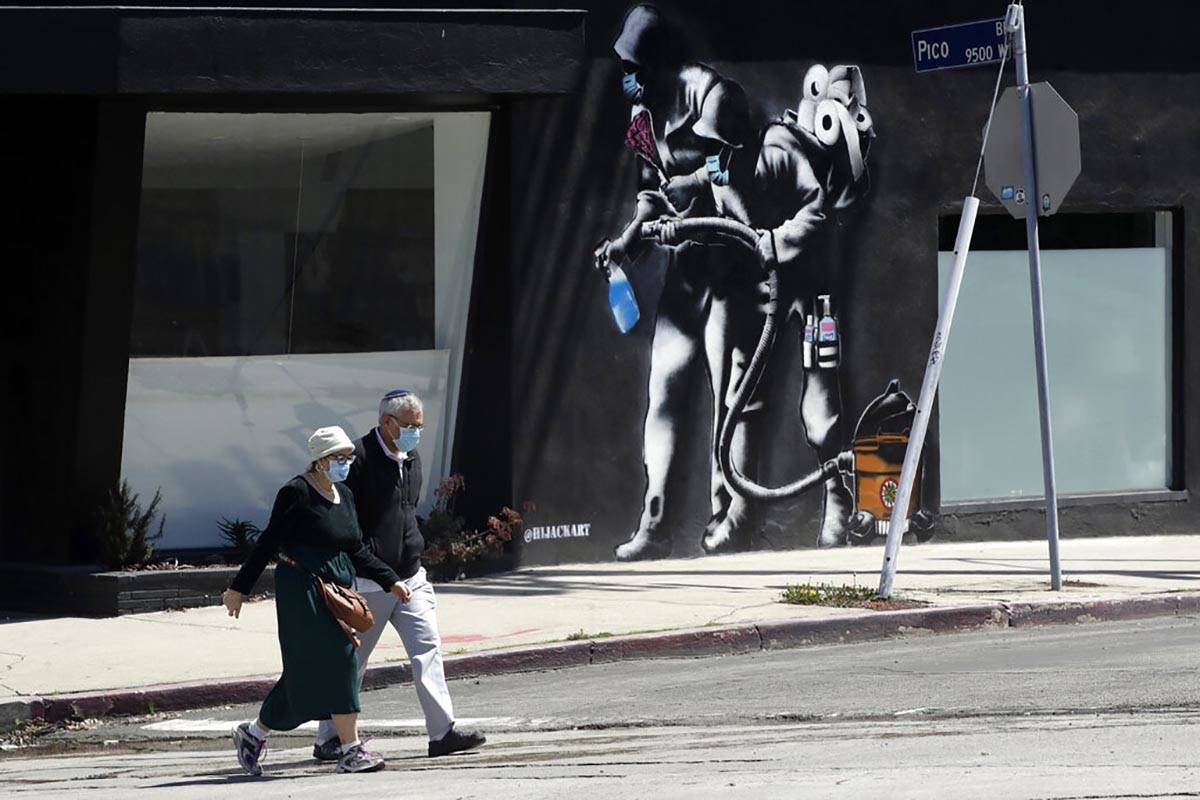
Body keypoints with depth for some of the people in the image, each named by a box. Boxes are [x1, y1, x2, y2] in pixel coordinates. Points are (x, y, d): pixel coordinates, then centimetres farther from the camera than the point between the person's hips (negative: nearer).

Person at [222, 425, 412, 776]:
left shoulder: (345, 496, 14)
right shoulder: (297, 493, -10)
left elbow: (357, 550, 19)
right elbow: (268, 543, -9)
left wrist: (391, 581, 11)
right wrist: (240, 588, -6)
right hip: (302, 589, -8)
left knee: (306, 673, 10)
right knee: (336, 661, -11)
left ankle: (254, 733, 25)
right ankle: (351, 751, -10)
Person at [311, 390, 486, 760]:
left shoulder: (411, 458, 13)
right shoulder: (360, 458, -13)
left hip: (409, 577, 7)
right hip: (369, 583, -7)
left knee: (427, 647, -5)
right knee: (352, 660, 1)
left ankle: (442, 732, -7)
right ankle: (328, 740, 12)